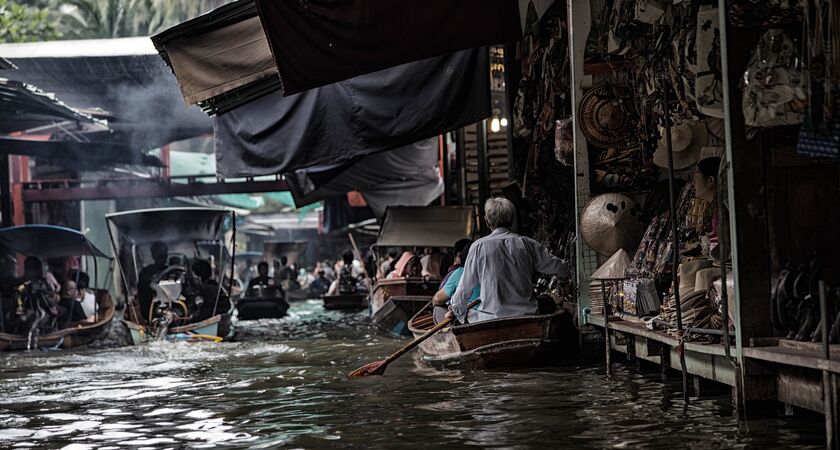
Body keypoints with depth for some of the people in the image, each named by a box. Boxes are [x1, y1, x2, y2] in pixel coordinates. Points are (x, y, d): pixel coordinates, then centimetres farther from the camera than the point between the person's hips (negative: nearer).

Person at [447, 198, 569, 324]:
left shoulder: (479, 247, -2)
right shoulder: (527, 244, 4)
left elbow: (466, 286, 6)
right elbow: (559, 268, 12)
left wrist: (455, 310, 22)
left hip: (491, 318, -1)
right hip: (525, 315, 1)